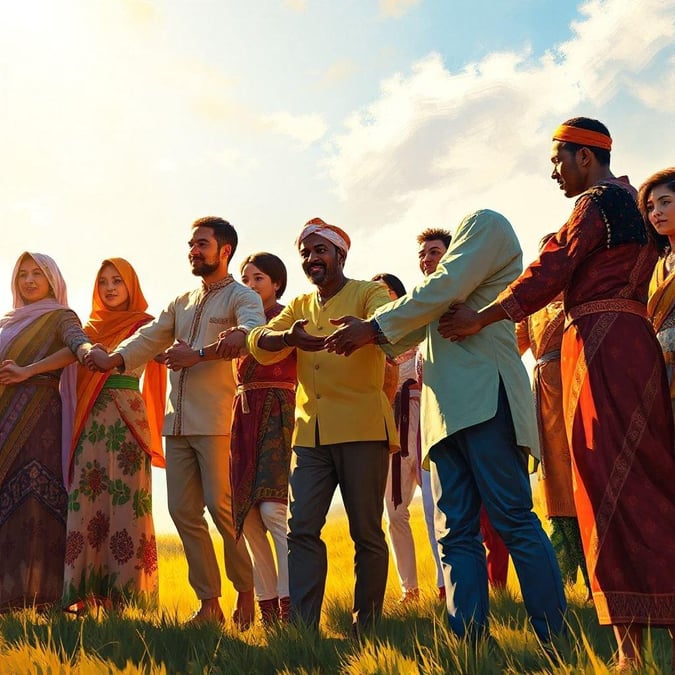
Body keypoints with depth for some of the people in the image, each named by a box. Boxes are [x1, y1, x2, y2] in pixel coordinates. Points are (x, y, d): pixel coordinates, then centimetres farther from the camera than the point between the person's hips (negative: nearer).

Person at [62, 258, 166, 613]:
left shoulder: (144, 324, 6)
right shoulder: (91, 327, 19)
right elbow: (76, 366, 16)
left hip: (126, 419, -4)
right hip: (89, 421, 4)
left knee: (125, 502, -8)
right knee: (85, 503, -3)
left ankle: (125, 594, -5)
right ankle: (85, 592, -1)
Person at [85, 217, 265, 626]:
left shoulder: (242, 298, 1)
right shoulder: (182, 303, 23)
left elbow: (251, 333, -20)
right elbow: (150, 338, 11)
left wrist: (198, 354, -26)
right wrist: (115, 358, -9)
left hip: (216, 420, -7)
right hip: (178, 421, 7)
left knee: (222, 507, -8)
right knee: (184, 511, 5)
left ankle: (247, 592, 7)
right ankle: (209, 601, 12)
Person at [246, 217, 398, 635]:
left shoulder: (368, 293, 3)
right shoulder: (300, 306, 18)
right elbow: (261, 343, 2)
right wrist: (287, 338, -21)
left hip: (362, 428, -5)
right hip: (310, 432, 5)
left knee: (367, 532, 1)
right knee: (302, 529, -3)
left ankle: (367, 627, 10)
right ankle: (303, 626, -1)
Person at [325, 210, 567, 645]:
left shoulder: (486, 223, 4)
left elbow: (444, 291, -9)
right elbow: (420, 328, 30)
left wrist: (375, 327, -3)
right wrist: (370, 338, 16)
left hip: (482, 392, -9)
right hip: (447, 404, 9)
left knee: (513, 519, -10)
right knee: (456, 531, 2)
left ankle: (558, 641, -7)